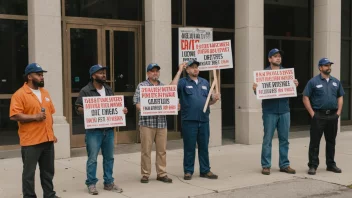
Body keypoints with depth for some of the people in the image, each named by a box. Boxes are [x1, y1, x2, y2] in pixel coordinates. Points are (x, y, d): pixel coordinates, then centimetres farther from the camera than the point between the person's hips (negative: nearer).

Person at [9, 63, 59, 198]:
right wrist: (34, 117, -21)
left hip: (47, 139, 7)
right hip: (30, 141, -7)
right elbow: (14, 116, -16)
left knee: (48, 171, 15)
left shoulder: (45, 93, 14)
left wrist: (51, 132, 14)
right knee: (29, 172, 2)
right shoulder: (20, 94, -9)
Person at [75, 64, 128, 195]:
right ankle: (91, 184, 12)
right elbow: (78, 108, -8)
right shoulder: (86, 91, -5)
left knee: (109, 157, 11)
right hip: (94, 130, -6)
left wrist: (121, 110, 3)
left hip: (109, 129, 6)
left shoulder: (109, 90, 14)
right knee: (92, 159, 0)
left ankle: (109, 183, 22)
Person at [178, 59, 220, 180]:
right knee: (189, 147, 3)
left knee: (204, 147, 10)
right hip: (189, 120, -4)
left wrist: (215, 99, -3)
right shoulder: (183, 82, 0)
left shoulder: (204, 82, 15)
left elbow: (209, 101, 19)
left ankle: (205, 170, 19)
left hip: (204, 120, 4)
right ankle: (188, 171, 14)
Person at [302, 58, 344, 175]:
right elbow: (305, 98, -5)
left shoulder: (336, 82, 12)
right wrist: (312, 114, -10)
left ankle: (331, 164, 23)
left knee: (331, 141, 12)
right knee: (315, 141, -2)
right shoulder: (313, 82, -3)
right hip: (318, 116, -5)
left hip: (333, 116, 5)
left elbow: (340, 97, 17)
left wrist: (338, 111, 5)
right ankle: (313, 166, 5)